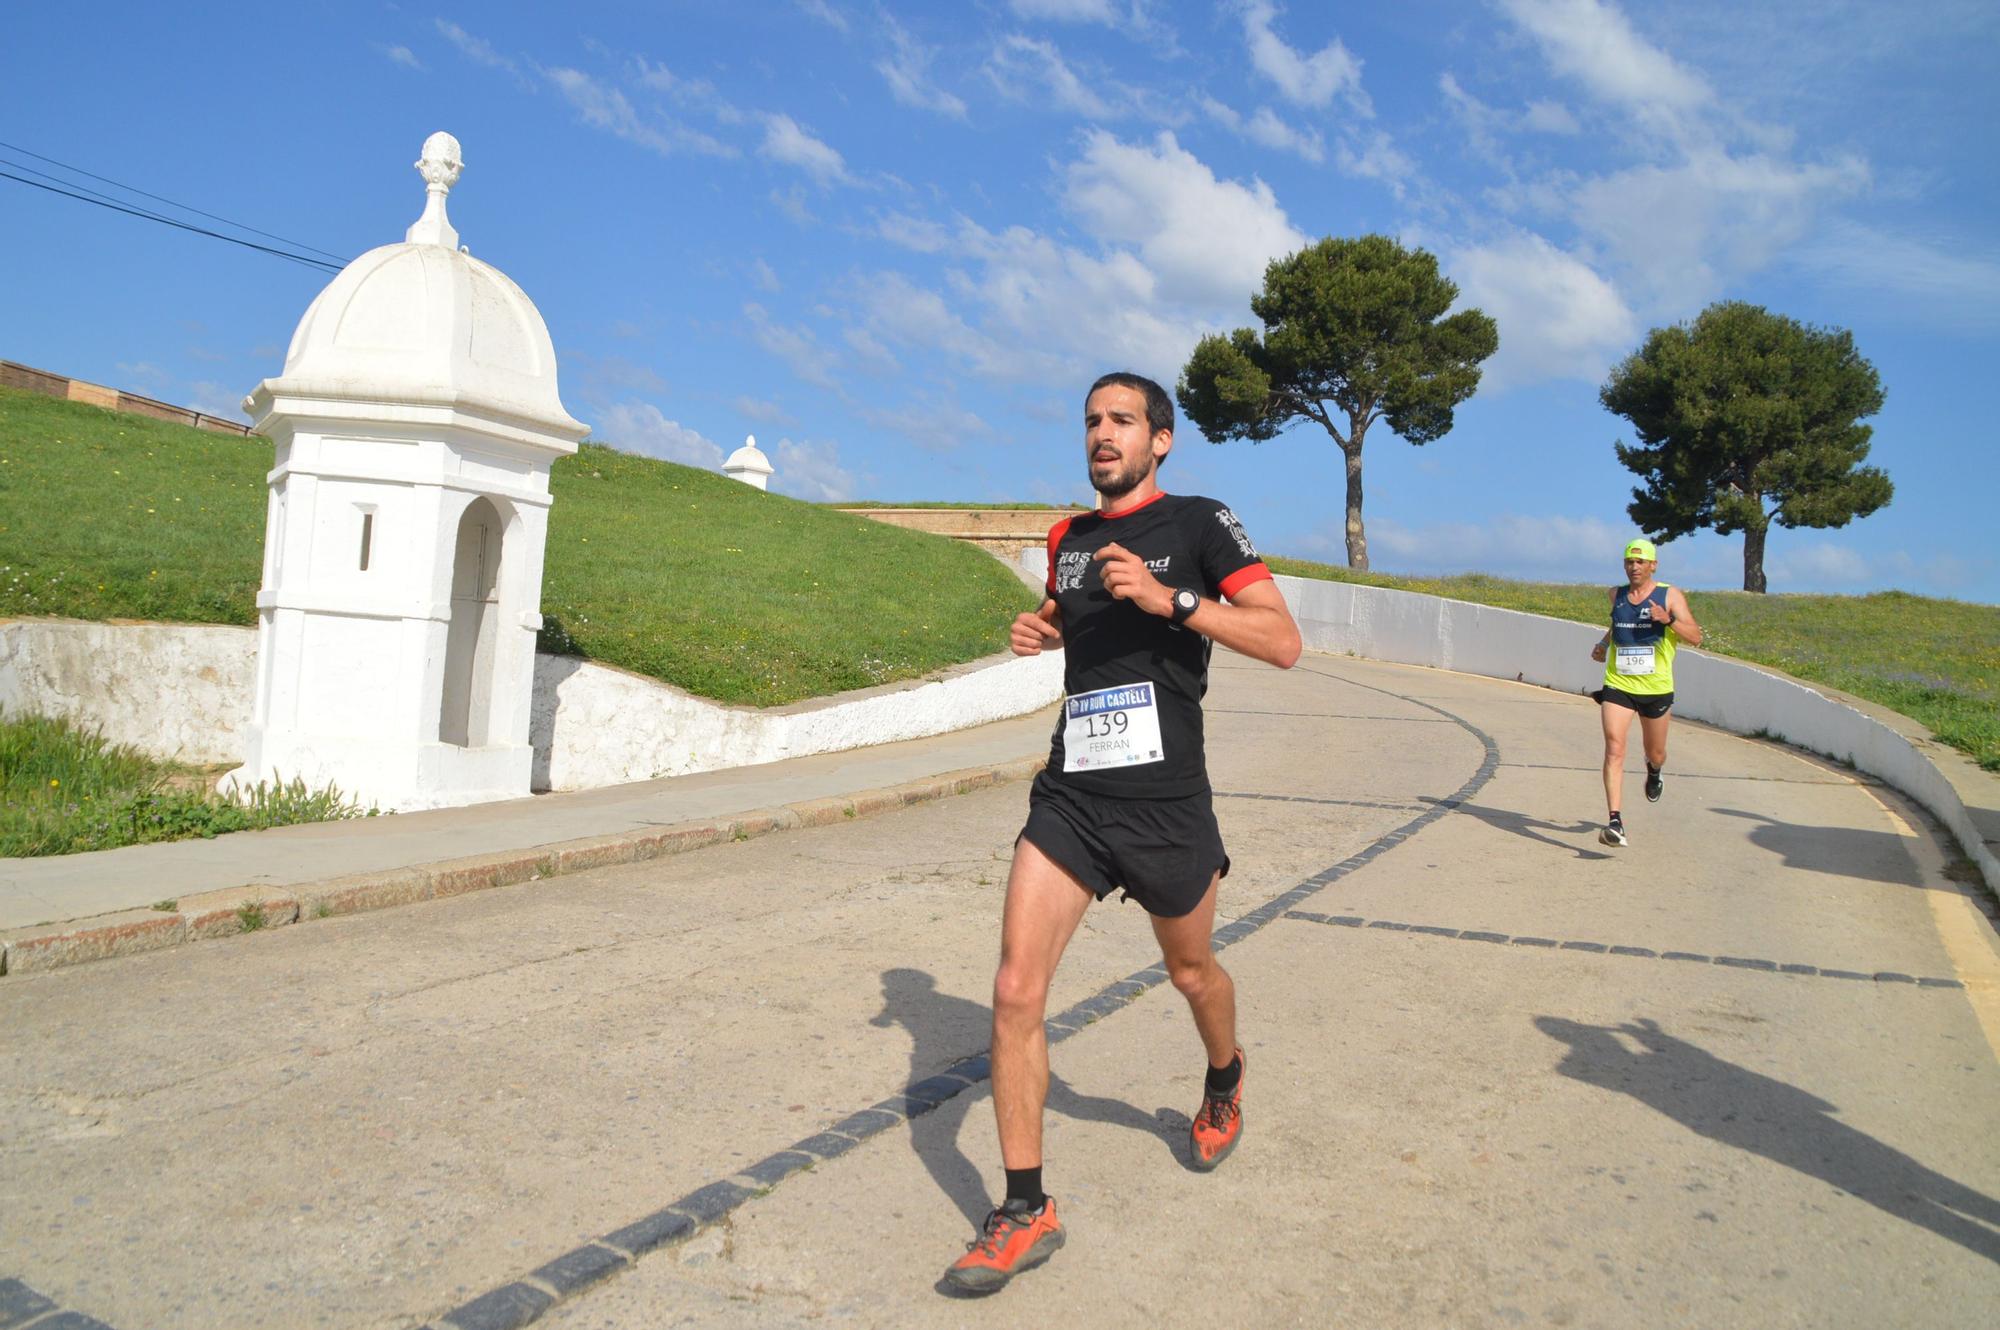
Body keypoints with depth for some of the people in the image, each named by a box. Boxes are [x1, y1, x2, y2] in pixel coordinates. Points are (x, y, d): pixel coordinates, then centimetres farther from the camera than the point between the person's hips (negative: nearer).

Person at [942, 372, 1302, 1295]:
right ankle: (1025, 1211, 6)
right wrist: (1039, 630, 8)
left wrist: (1168, 598, -24)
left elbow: (1282, 641, -14)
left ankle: (1224, 1082, 54)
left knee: (1191, 973, 19)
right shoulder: (1067, 538, 11)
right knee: (1015, 993, -7)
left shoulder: (1198, 524, -5)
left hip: (1164, 801, -3)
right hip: (1070, 797, 4)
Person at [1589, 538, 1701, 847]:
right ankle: (1615, 822, -21)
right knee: (1614, 749, -16)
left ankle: (1654, 772, 55)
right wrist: (1603, 643, 9)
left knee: (1655, 753, 16)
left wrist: (1669, 620, -24)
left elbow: (1696, 638, -8)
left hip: (1656, 688, -1)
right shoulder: (1616, 595, 7)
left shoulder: (1670, 595, -3)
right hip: (1618, 685, 1)